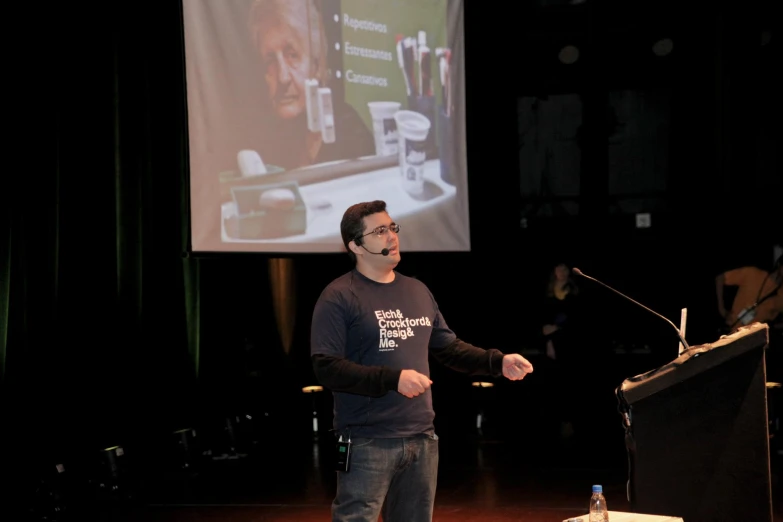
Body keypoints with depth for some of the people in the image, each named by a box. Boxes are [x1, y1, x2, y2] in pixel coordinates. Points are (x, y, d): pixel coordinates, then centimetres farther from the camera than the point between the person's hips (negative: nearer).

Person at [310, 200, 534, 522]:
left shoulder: (417, 291, 14)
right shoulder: (340, 297, -9)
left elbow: (448, 348, 19)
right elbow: (326, 368, -17)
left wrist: (498, 362, 4)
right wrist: (394, 379, -23)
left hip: (421, 438, 7)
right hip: (367, 442, -7)